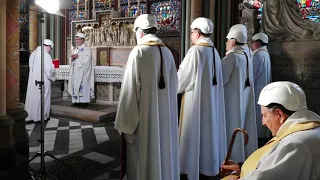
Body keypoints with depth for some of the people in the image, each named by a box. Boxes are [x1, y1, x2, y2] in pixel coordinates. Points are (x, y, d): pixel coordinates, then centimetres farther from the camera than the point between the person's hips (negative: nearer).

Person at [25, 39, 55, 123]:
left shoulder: (33, 53, 8)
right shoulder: (46, 55, -15)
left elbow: (31, 66, 12)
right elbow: (49, 69, -17)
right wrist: (52, 78, 1)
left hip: (32, 80, 7)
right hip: (43, 81, -7)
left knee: (32, 97, 12)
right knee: (43, 98, 5)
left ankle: (30, 117, 17)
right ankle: (41, 117, 14)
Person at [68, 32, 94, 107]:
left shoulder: (87, 48, -2)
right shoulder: (76, 49, 21)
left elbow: (86, 59, -13)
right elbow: (72, 59, 20)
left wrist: (78, 57, -12)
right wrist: (72, 57, -2)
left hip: (83, 71, -7)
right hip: (75, 71, 7)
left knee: (83, 86, -9)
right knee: (75, 85, 3)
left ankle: (84, 101, -6)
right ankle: (76, 100, 8)